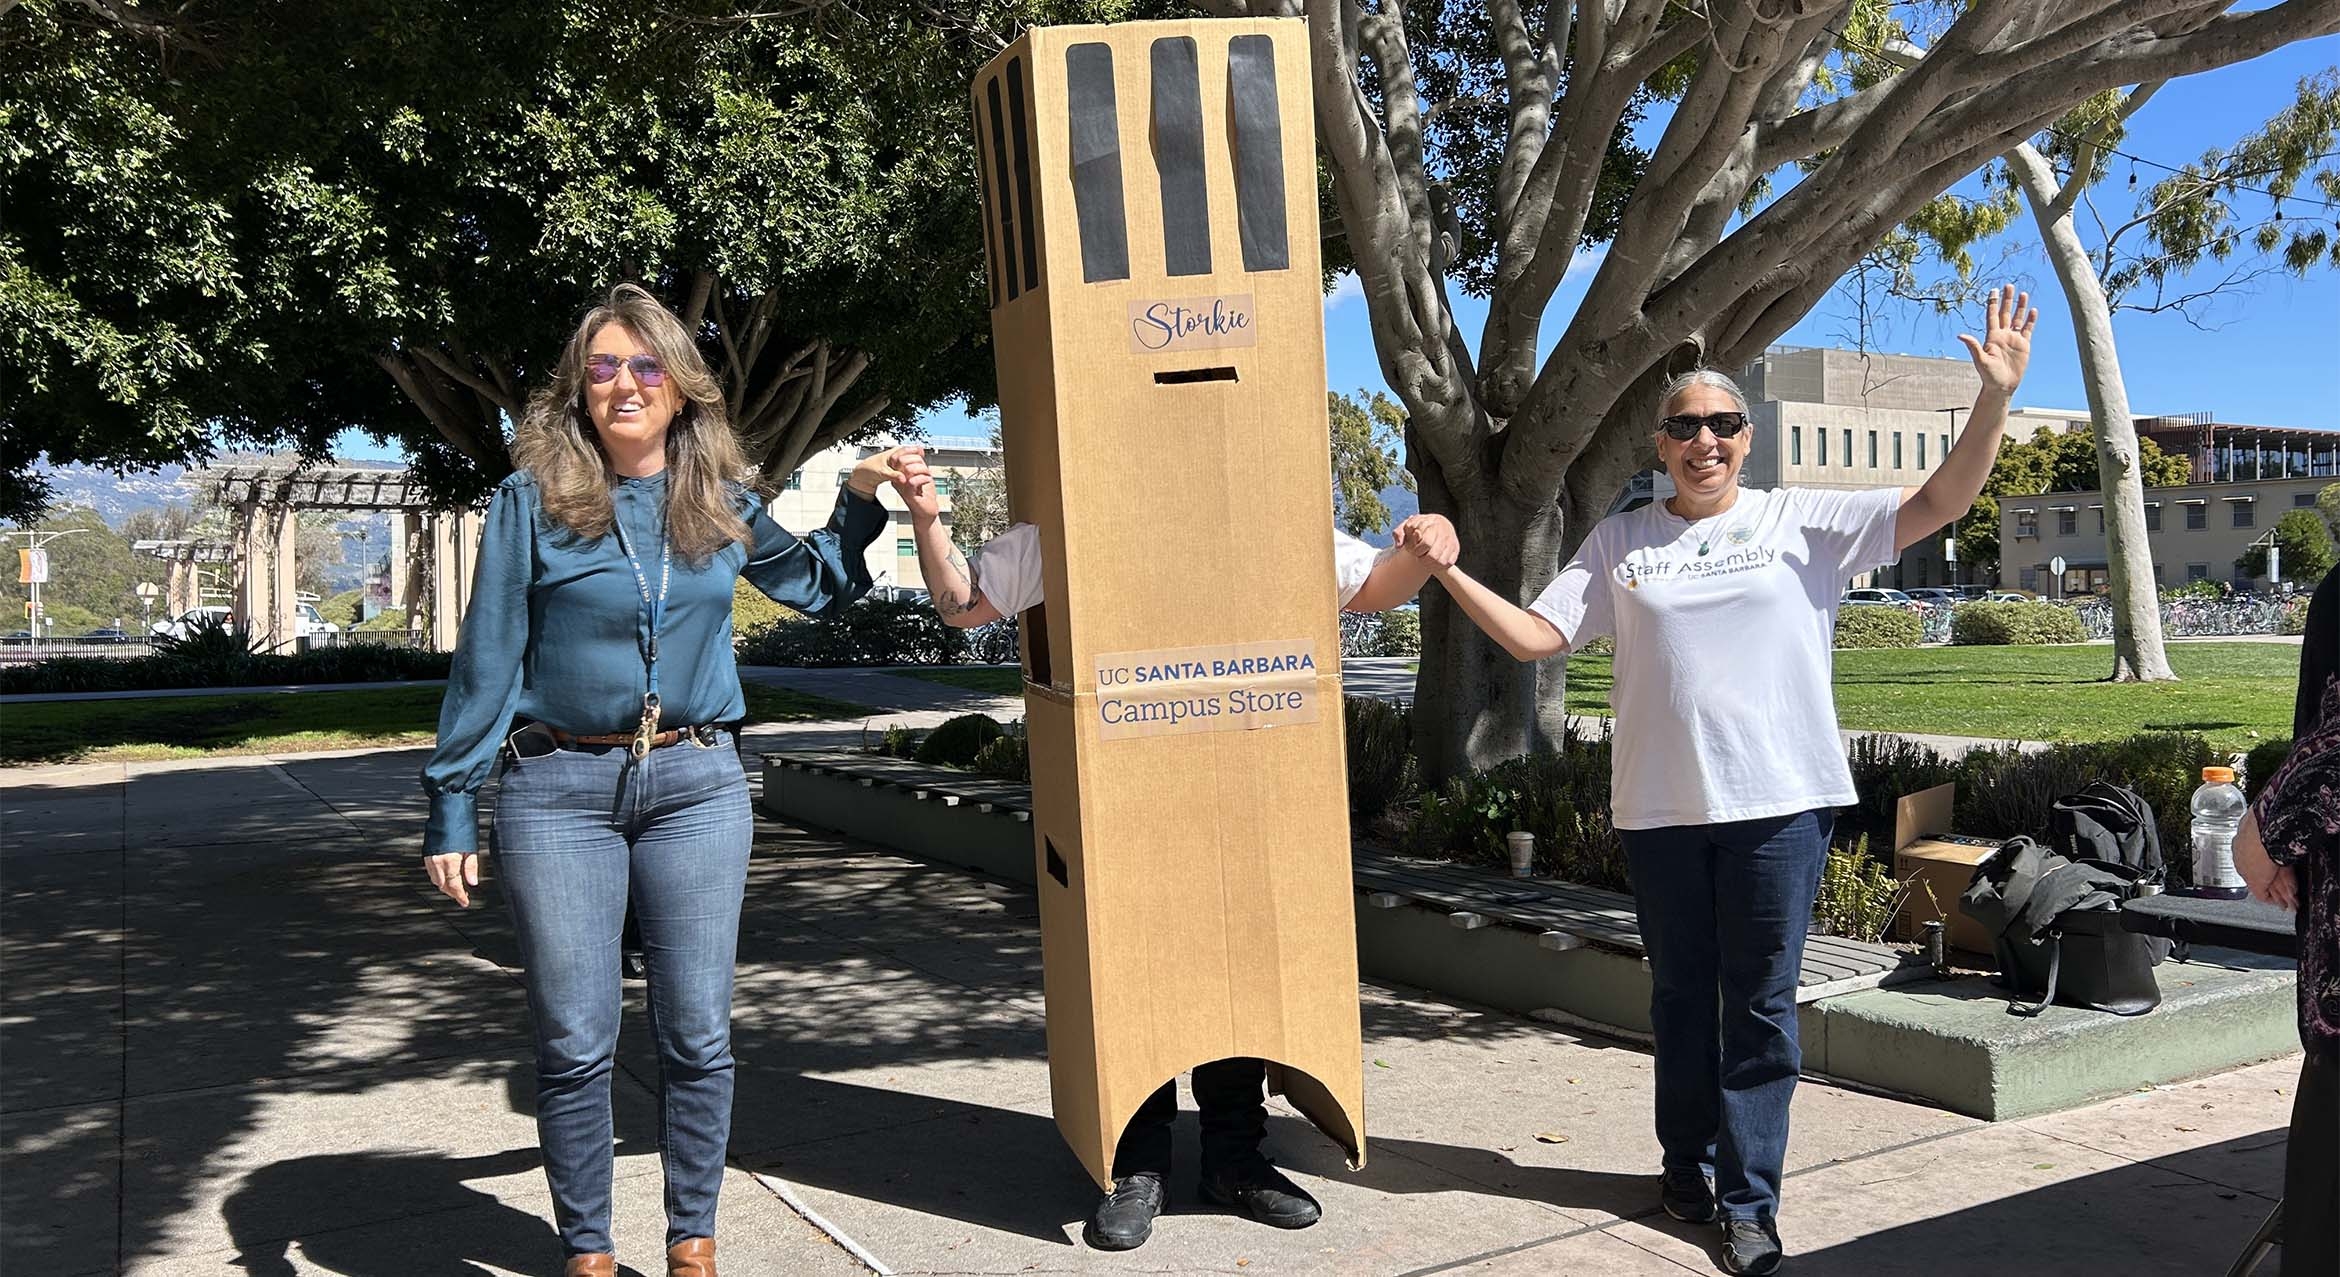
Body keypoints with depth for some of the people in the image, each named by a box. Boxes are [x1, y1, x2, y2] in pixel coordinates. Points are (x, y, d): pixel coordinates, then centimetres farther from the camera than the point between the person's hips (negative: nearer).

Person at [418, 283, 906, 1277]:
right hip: (558, 788, -2)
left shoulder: (719, 504, 7)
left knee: (697, 1034, 7)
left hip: (697, 785, 3)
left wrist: (860, 501, 8)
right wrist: (451, 808, -2)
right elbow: (486, 661, -1)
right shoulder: (533, 499, -2)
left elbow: (816, 585, 24)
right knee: (574, 1042, 4)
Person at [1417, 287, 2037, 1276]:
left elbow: (1936, 503, -4)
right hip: (1659, 806, 2)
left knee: (1762, 1004, 2)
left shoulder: (1802, 521, 2)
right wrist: (1450, 574, -7)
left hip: (1778, 802, -2)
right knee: (1680, 993, 14)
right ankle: (1687, 1165, 32)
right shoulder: (1620, 541, 7)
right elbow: (1535, 636, 4)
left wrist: (1994, 397, -16)